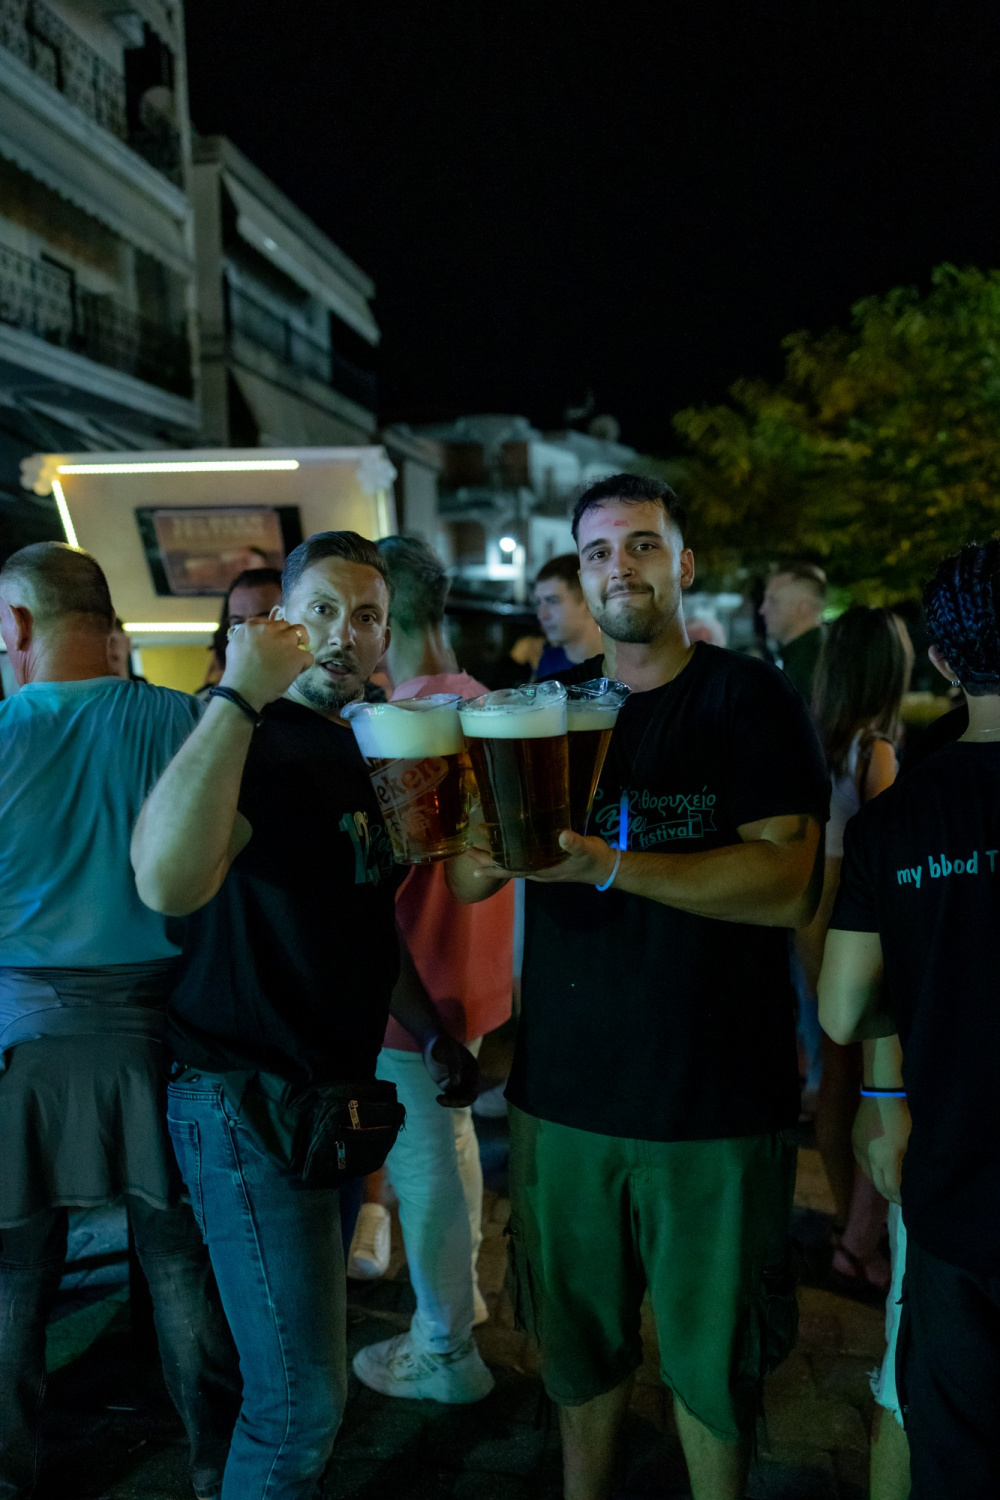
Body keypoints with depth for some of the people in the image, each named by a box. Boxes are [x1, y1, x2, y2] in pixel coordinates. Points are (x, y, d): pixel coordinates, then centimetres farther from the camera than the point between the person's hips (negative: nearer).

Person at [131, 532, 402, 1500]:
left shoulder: (363, 748, 10)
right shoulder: (252, 738, -17)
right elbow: (168, 882, -39)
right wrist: (239, 693, -35)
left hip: (335, 1093, 9)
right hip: (249, 1099, -8)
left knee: (307, 1359, 22)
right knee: (301, 1400, -1)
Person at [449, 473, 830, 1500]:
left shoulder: (752, 700, -5)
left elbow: (786, 884, -17)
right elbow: (469, 883, 3)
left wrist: (608, 863, -28)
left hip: (717, 1101, -3)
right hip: (562, 1088, 3)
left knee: (713, 1361, 12)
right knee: (578, 1342, 16)